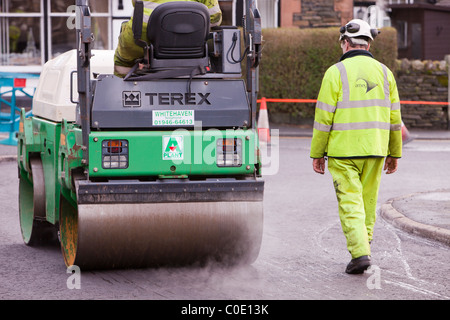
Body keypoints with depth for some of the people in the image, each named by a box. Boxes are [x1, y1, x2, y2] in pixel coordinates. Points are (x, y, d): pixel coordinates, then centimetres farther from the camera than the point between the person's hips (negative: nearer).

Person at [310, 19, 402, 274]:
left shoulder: (336, 72, -6)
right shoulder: (383, 72, 6)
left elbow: (324, 117, -7)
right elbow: (394, 117, 9)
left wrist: (317, 153, 0)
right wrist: (395, 153, 17)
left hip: (343, 150, -4)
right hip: (374, 150, 4)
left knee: (350, 202, -3)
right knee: (368, 201, 15)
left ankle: (360, 253, -15)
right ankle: (364, 245, 22)